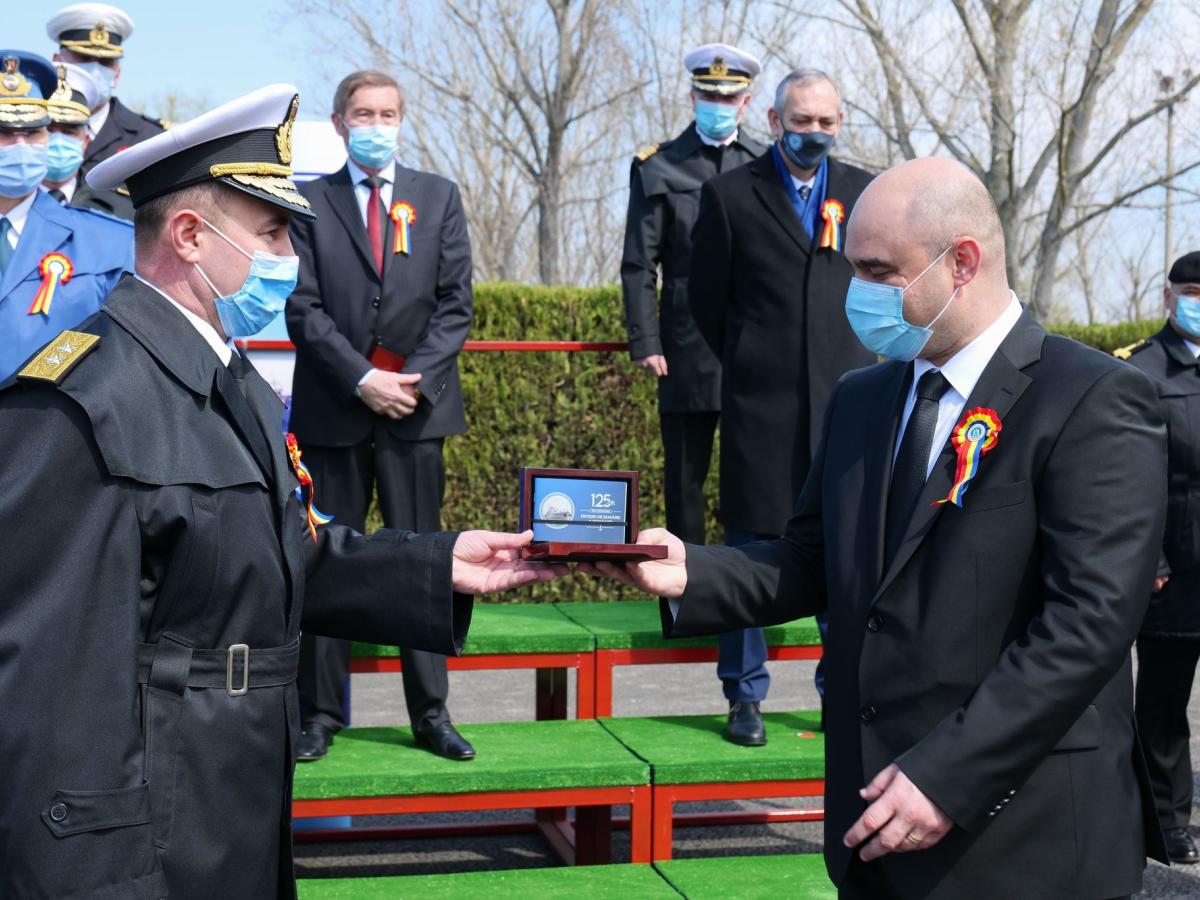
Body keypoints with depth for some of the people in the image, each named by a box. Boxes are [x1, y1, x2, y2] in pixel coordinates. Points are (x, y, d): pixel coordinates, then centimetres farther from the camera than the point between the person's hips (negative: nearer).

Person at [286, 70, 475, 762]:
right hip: (333, 407, -1)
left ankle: (431, 713, 8)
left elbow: (456, 304, 5)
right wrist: (362, 380, -12)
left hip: (417, 404, 1)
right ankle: (321, 712, 10)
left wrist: (414, 378, -8)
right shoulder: (309, 203, 6)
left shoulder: (439, 197, 11)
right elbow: (305, 309, -2)